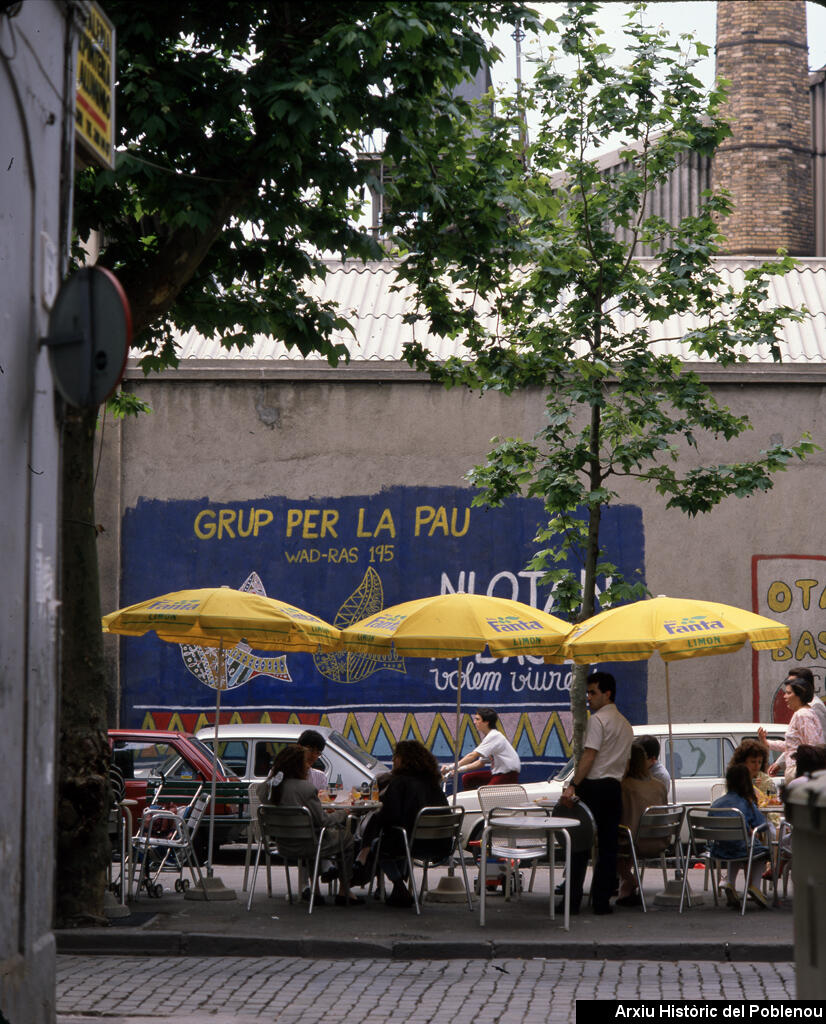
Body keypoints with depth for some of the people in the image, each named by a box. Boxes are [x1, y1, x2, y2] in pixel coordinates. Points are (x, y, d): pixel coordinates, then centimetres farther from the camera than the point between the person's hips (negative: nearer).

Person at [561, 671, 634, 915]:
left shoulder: (597, 719, -9)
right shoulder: (625, 724, 18)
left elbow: (589, 756, -17)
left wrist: (573, 785, -20)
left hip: (594, 786, -7)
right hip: (615, 787, 7)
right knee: (608, 846, 7)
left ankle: (573, 901, -5)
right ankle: (602, 901, 5)